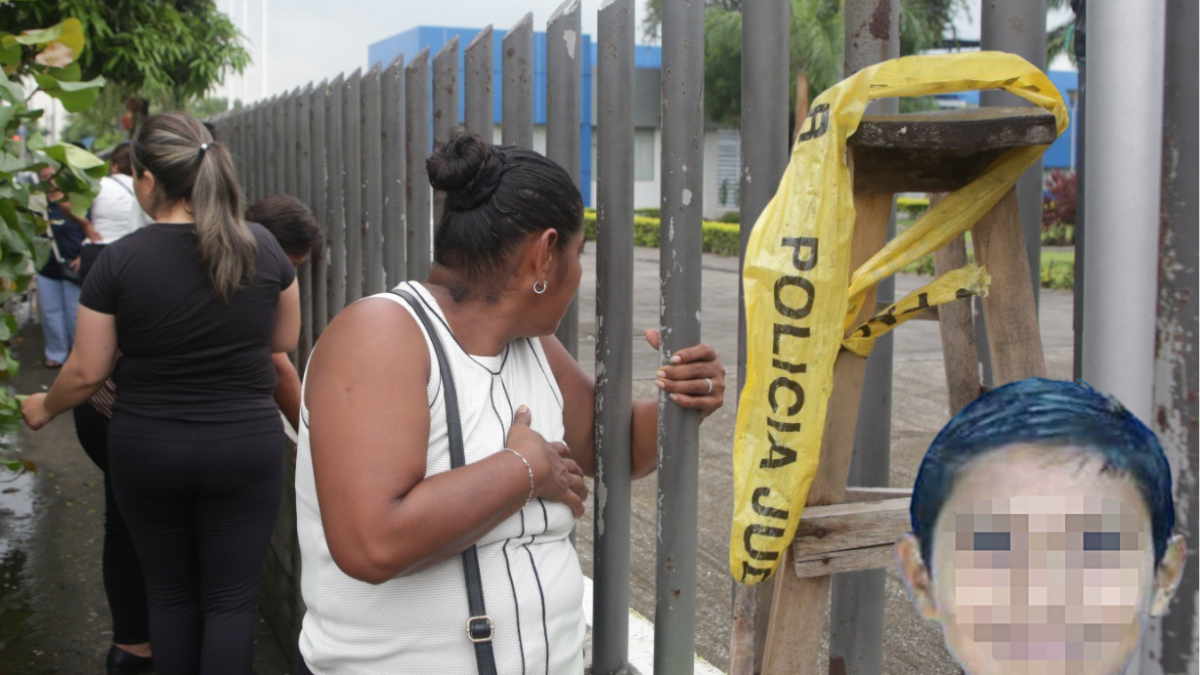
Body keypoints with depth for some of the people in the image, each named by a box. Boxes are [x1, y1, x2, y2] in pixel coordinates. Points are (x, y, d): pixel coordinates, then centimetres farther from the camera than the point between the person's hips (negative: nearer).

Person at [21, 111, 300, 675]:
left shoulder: (119, 260, -12)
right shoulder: (261, 247, -7)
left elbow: (86, 372, -5)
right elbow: (285, 341, 6)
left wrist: (44, 408, 15)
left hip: (147, 450, 0)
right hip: (244, 446, 0)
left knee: (170, 593, 17)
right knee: (231, 599, 8)